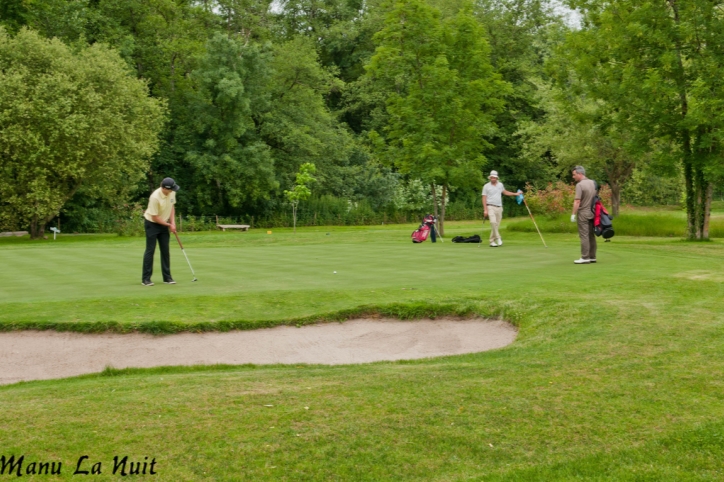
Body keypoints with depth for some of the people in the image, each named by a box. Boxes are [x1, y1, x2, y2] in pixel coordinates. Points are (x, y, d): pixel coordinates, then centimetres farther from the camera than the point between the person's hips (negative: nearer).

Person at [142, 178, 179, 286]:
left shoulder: (172, 192, -9)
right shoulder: (155, 197, -30)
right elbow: (155, 217, -23)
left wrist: (173, 222, -2)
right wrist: (169, 225, -12)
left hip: (164, 223, 6)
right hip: (152, 223, -6)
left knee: (165, 251, 4)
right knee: (150, 250, -6)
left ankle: (167, 277, 9)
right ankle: (146, 278, -1)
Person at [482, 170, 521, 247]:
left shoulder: (500, 185, 11)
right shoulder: (486, 186, -1)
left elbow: (505, 192, 30)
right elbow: (484, 198, -3)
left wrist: (515, 194, 25)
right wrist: (485, 209, -11)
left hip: (499, 207, 4)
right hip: (491, 207, -4)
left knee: (496, 224, 2)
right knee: (493, 222, -25)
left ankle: (492, 241, 9)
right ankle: (498, 238, -16)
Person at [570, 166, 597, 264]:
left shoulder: (579, 185, -15)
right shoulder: (592, 183, 9)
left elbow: (577, 201, -19)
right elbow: (595, 198, 15)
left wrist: (573, 214, -14)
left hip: (583, 213, -8)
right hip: (592, 212, 8)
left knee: (584, 236, -6)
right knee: (591, 235, 9)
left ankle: (585, 258, -6)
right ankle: (592, 257, 11)